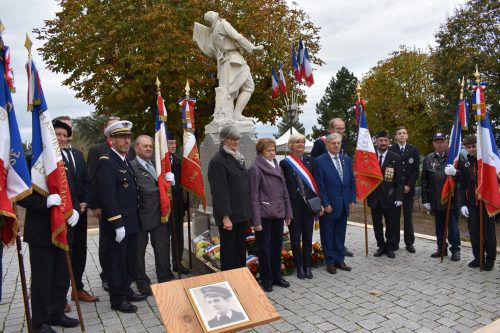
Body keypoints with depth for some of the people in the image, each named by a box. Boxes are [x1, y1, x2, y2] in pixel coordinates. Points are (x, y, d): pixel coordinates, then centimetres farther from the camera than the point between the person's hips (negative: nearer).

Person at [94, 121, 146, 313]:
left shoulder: (125, 161, 14)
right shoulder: (106, 163, -15)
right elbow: (107, 197, -21)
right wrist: (118, 225, -21)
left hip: (132, 222, 9)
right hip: (118, 223, -9)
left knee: (130, 259, 18)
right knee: (116, 261, 4)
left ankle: (126, 291, 34)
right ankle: (117, 300, 18)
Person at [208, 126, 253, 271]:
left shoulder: (238, 158, 13)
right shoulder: (218, 161, -13)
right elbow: (219, 191, -17)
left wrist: (247, 210, 15)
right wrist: (225, 217, -20)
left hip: (241, 212, 8)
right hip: (229, 215, -8)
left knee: (241, 247, 15)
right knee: (228, 249, 4)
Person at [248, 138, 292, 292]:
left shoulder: (277, 168, 12)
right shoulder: (255, 168, -8)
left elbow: (284, 191, 14)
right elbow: (254, 196, -11)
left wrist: (288, 213, 9)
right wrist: (256, 220, -15)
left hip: (278, 213, 6)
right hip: (264, 214, -6)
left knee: (277, 245, 14)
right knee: (265, 246, 5)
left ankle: (277, 275, 30)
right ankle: (267, 279, 19)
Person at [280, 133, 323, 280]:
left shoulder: (310, 160, 7)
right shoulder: (285, 163, -1)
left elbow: (315, 182, 6)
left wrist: (320, 202, 1)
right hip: (294, 204, -2)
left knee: (308, 236, 10)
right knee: (295, 237, 6)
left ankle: (307, 266, 23)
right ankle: (299, 267, 20)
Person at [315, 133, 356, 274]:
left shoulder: (346, 159, 10)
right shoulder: (320, 161, -8)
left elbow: (352, 181, 12)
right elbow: (320, 185, -11)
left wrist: (352, 199, 4)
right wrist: (325, 204, -14)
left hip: (344, 205, 5)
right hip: (329, 205, -5)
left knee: (340, 234, 15)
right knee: (328, 235, 7)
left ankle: (339, 260, 28)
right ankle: (330, 262, 20)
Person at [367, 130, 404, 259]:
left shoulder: (395, 158, 1)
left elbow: (399, 180, 1)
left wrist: (399, 197, -6)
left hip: (390, 197, -1)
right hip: (375, 197, 2)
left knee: (391, 224, 6)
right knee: (377, 223, 10)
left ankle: (390, 247, 23)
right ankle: (381, 246, 25)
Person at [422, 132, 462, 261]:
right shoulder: (428, 159, 10)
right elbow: (424, 181, 9)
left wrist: (455, 173, -24)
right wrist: (425, 199, 5)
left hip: (452, 198, -3)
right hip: (436, 200, 3)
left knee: (453, 226, 5)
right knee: (439, 226, 13)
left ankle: (455, 249, 18)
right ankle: (442, 248, 24)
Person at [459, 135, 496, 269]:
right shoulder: (464, 164, 9)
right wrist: (463, 204, 3)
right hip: (472, 204, 3)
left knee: (488, 232, 4)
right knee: (474, 233, 7)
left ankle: (490, 259, 17)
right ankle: (478, 257, 21)